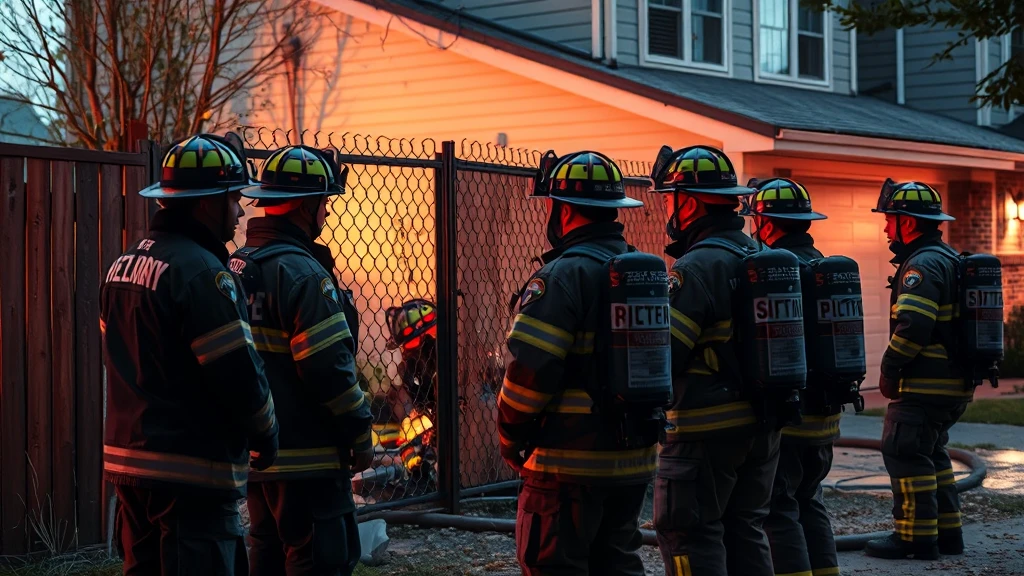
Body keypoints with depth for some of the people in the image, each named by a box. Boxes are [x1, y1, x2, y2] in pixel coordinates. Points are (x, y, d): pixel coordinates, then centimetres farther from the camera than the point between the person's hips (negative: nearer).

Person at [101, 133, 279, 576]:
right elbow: (238, 372, -17)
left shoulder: (124, 265, 12)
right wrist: (266, 434, -2)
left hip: (128, 458, 9)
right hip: (191, 474, -9)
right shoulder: (201, 271, -17)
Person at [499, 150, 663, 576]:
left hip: (572, 461, -8)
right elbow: (664, 361, 14)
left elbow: (530, 370, -20)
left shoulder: (563, 277, -16)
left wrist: (510, 437, -6)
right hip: (634, 459, 8)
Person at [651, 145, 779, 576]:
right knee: (745, 529, 16)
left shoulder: (694, 269, -17)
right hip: (762, 425, 9)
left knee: (688, 533, -1)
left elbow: (661, 353, -21)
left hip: (707, 430, -9)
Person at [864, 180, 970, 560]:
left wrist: (889, 369, -15)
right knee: (932, 454, 18)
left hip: (924, 385, -10)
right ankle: (947, 532, 22)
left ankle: (916, 537, -3)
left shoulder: (922, 265, -17)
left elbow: (912, 326, -26)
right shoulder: (950, 260, 17)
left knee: (904, 454, -5)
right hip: (954, 384, 10)